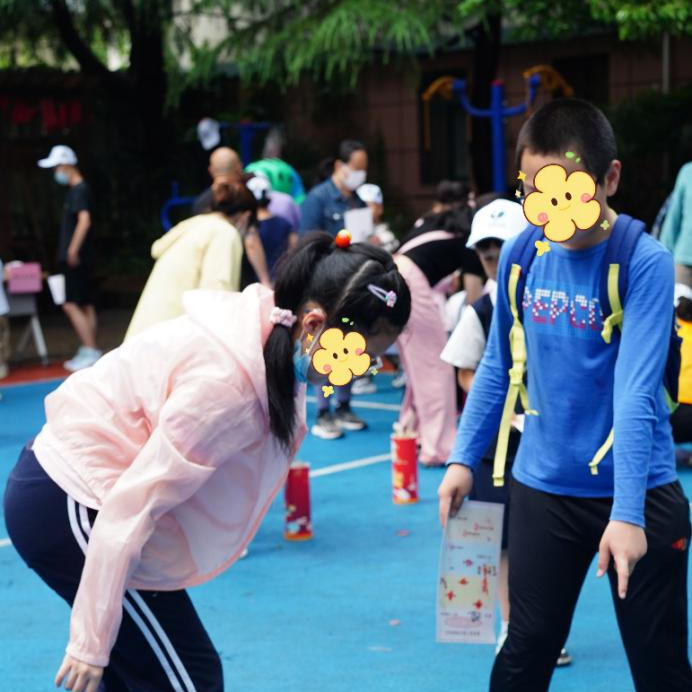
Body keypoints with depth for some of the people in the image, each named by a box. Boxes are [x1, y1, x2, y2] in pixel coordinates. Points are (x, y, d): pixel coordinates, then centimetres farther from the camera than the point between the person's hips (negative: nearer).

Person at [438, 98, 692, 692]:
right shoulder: (521, 253, -2)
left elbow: (634, 391, -23)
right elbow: (498, 365, 9)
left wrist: (627, 510, -29)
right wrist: (464, 458, 6)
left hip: (639, 492, -3)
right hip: (543, 487, 4)